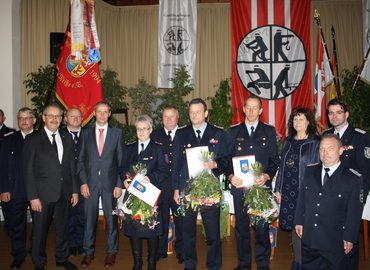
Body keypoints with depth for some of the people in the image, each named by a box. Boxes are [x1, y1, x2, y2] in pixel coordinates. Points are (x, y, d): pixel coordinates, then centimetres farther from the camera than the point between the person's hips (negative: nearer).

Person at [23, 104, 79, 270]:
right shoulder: (33, 139, -5)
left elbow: (72, 166, 11)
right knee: (40, 230, 7)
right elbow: (28, 170, -7)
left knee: (63, 227, 16)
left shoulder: (67, 138, 9)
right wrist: (33, 197, -12)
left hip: (64, 193, 4)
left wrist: (75, 189, 7)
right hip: (43, 193, -4)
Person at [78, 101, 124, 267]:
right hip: (90, 182, 1)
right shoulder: (85, 133, 7)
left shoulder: (117, 133, 4)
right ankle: (89, 252, 21)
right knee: (89, 218, 7)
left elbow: (121, 161, 2)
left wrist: (119, 184, -5)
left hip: (109, 183, -1)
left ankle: (111, 252, 19)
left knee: (111, 218, 5)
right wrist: (83, 182, -3)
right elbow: (80, 160, 6)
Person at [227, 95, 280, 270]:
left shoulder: (269, 131, 7)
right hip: (239, 186, 1)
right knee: (241, 226, 9)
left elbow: (274, 159, 4)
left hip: (261, 186, -1)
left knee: (262, 227, 3)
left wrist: (267, 175, -13)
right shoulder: (234, 131, 8)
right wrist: (230, 176, -11)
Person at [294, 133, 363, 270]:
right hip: (309, 238, 4)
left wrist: (349, 238, -8)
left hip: (335, 243, -4)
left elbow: (354, 212, -8)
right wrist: (299, 221, 8)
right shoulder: (309, 171, 5)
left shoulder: (354, 179, -9)